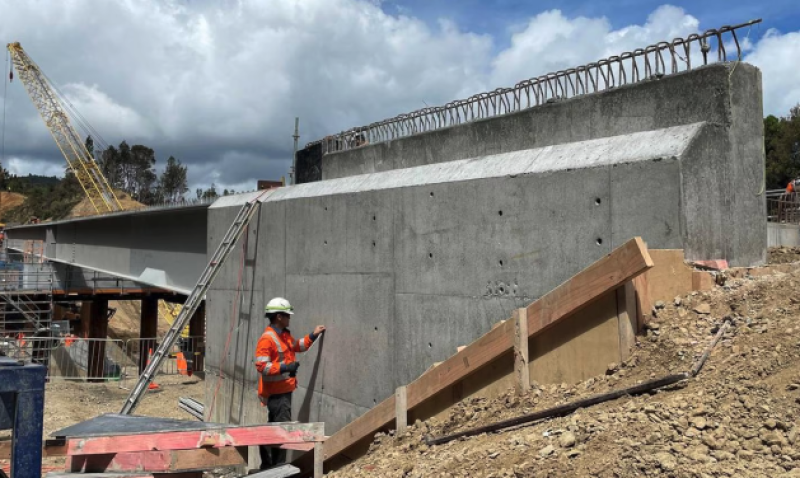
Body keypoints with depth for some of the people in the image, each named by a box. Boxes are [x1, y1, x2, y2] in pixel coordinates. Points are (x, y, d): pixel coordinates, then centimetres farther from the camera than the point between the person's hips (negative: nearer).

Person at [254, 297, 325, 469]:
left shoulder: (284, 334, 11)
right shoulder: (267, 338, -19)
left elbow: (297, 346, 28)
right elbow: (261, 366, -25)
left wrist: (312, 336, 16)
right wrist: (284, 367, -31)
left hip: (284, 390, 10)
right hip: (276, 392, -10)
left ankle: (267, 464, 30)